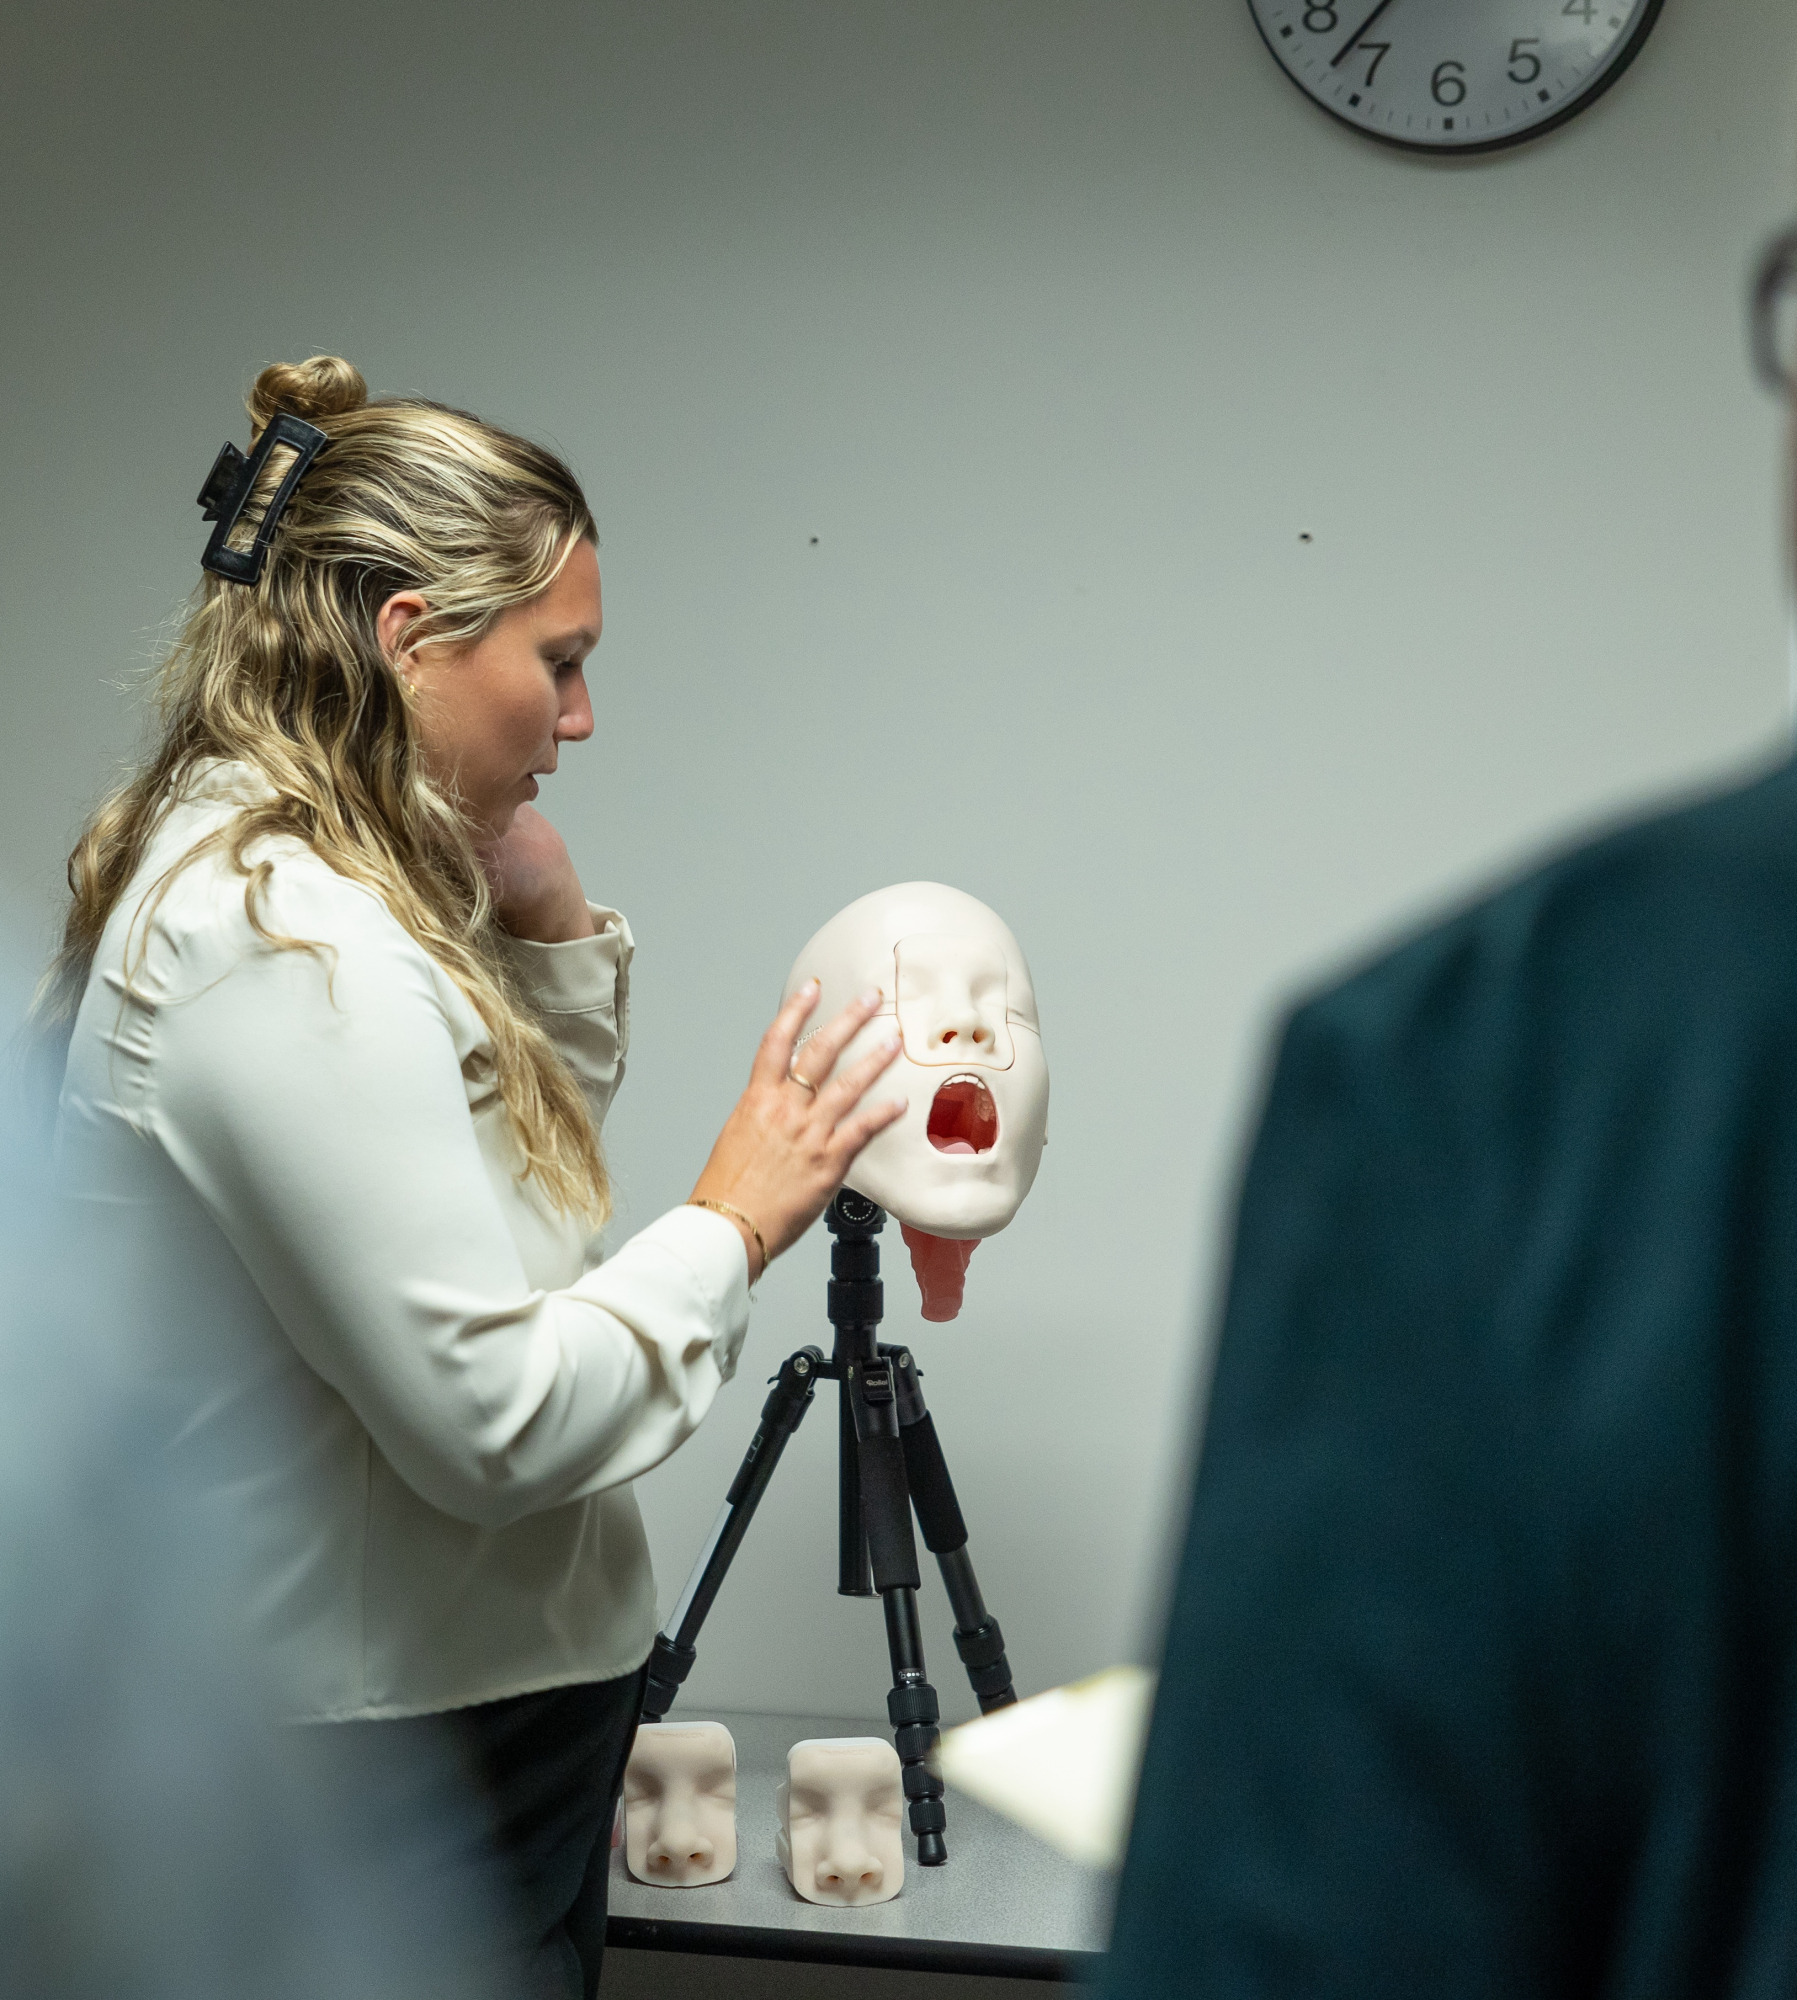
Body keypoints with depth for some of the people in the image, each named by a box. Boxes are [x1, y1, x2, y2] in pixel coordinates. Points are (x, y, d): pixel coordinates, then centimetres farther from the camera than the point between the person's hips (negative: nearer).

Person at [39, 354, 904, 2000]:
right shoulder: (292, 941, -24)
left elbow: (502, 1171, 19)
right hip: (402, 1743, -10)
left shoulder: (266, 882, 7)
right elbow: (495, 1417, -26)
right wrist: (736, 1219, -13)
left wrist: (552, 924, 5)